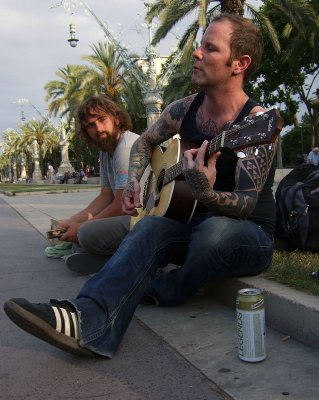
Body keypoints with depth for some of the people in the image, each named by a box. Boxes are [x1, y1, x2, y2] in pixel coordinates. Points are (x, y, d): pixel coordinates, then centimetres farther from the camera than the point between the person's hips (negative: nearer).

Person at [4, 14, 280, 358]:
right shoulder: (184, 110, 0)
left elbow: (247, 203, -22)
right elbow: (145, 141, 18)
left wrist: (205, 194, -44)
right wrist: (134, 181, 0)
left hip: (252, 236, -4)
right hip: (196, 225, 4)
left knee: (215, 230, -38)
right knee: (149, 227, -27)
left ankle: (160, 293, -10)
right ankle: (88, 320, -46)